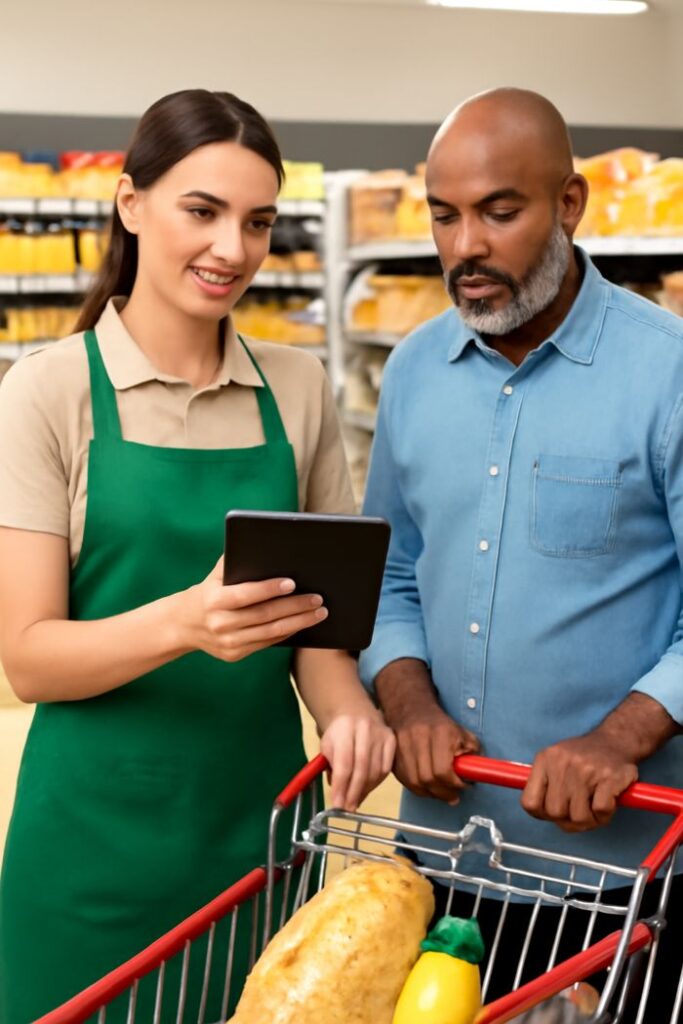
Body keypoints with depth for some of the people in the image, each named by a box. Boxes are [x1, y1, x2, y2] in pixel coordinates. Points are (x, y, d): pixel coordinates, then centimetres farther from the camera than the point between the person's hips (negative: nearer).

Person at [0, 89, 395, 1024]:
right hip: (98, 841, -3)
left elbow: (316, 610, 9)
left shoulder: (298, 389, 3)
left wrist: (344, 707, -13)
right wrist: (183, 621, -29)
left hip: (261, 818, 3)